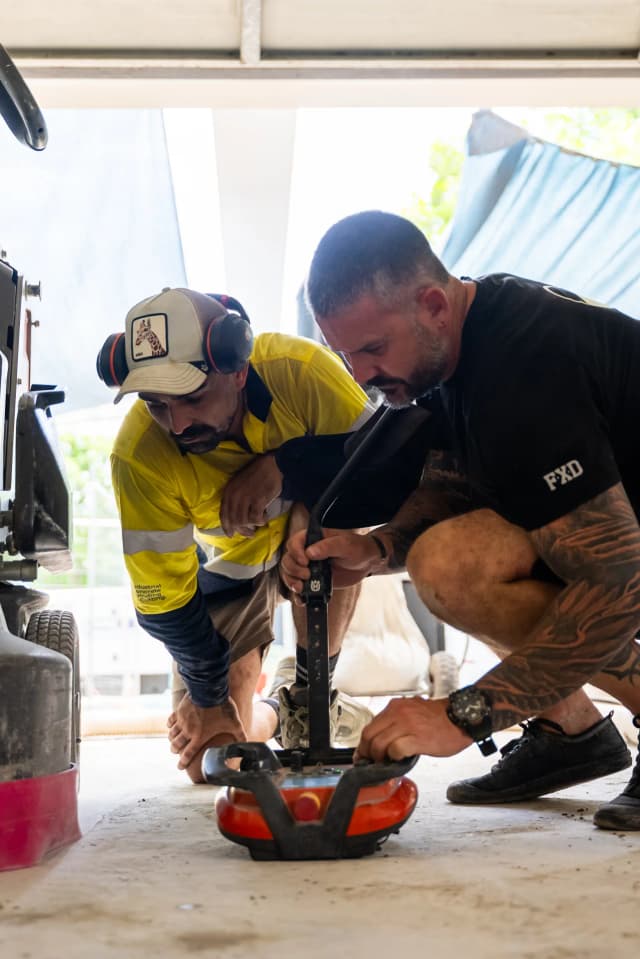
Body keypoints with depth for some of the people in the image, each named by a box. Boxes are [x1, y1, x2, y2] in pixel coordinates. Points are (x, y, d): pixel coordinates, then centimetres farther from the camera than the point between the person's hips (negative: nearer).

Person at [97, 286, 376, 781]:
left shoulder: (301, 368, -34)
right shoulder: (139, 457, -31)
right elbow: (163, 602, -19)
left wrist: (283, 467, -39)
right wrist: (209, 698, -8)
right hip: (228, 564, 0)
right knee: (209, 759, -5)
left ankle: (307, 693, -11)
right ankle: (269, 714, 33)